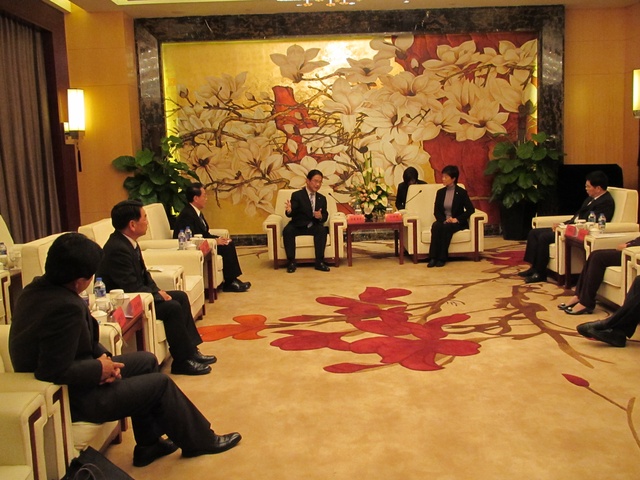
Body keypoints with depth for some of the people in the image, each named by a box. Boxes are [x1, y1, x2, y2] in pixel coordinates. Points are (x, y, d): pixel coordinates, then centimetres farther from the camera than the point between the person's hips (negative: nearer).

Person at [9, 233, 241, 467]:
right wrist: (100, 368, -18)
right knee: (161, 383, 0)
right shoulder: (66, 307, -33)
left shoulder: (38, 287, -3)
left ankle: (148, 444, 27)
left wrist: (102, 356, -6)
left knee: (146, 360, 18)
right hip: (71, 399, -10)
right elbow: (55, 372, -33)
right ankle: (200, 440, 22)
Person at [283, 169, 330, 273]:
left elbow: (325, 216, 10)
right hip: (298, 226, -2)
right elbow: (290, 214, -11)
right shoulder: (297, 195, -2)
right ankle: (291, 262, -23)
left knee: (322, 230, -30)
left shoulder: (322, 198, 11)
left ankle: (319, 262, -25)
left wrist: (320, 216, -16)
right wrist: (289, 210, -36)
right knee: (287, 230, -32)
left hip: (314, 226, 2)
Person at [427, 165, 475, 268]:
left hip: (457, 223, -3)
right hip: (443, 221, 3)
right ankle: (433, 258, -38)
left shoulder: (461, 192, -1)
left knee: (447, 227, -36)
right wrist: (444, 220, -14)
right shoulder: (440, 192, 11)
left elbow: (471, 209, -5)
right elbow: (436, 211, 7)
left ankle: (442, 258, -34)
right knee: (435, 226, -32)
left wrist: (457, 219, -16)